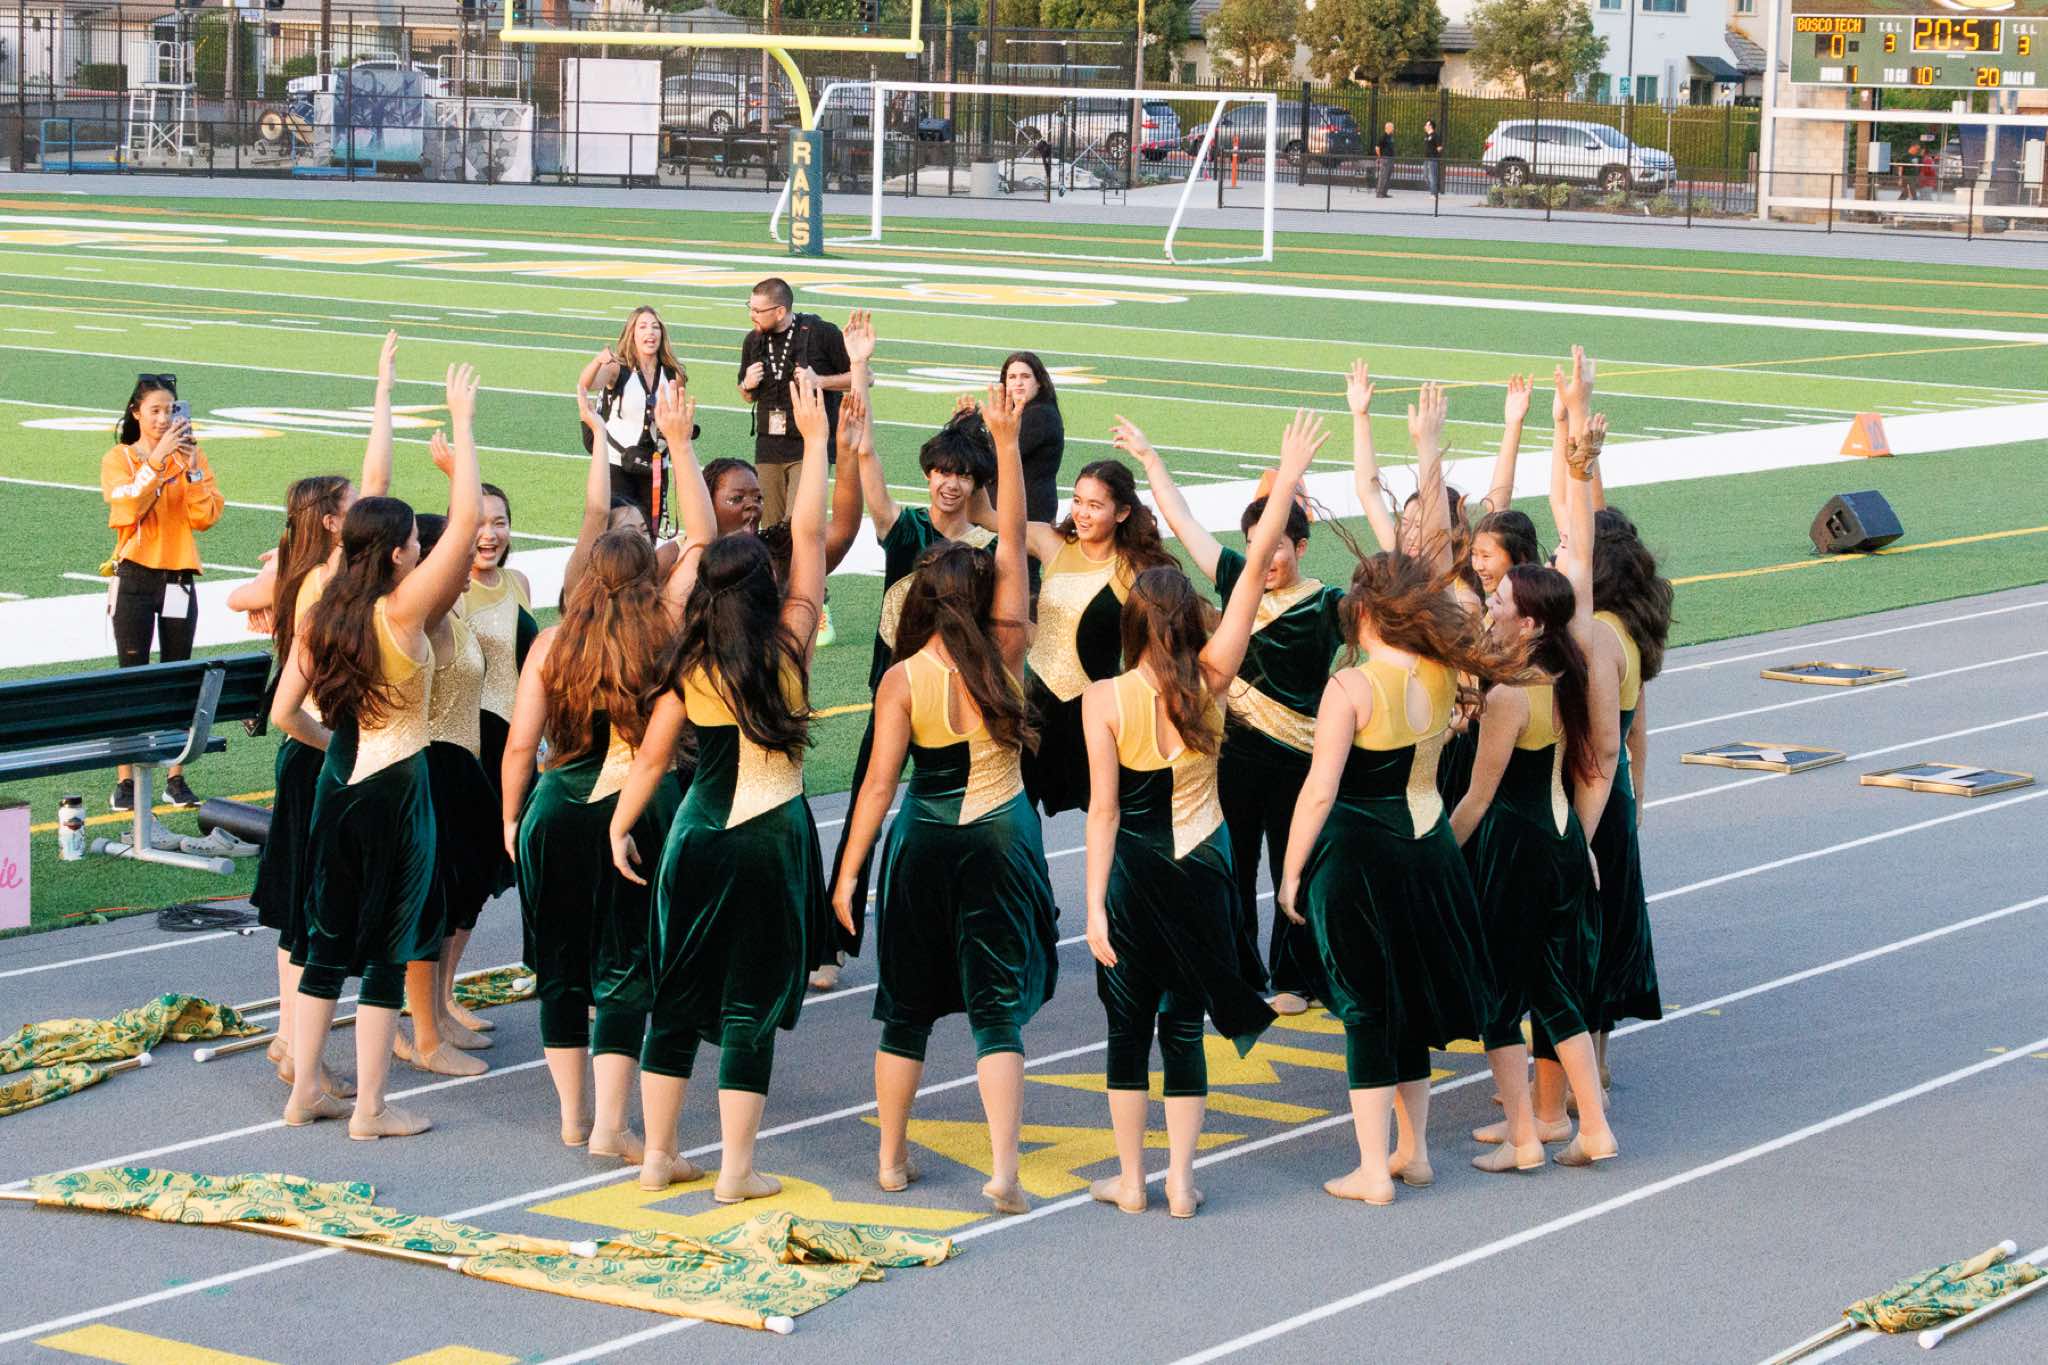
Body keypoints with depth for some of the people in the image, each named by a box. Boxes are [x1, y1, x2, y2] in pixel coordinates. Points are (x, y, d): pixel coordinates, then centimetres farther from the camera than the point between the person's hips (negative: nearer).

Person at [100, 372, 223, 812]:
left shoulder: (191, 458, 6)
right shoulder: (118, 459, 0)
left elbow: (205, 517, -5)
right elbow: (130, 506, -19)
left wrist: (192, 466, -14)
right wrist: (158, 458, -25)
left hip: (179, 578, 2)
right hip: (135, 578, -2)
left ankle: (176, 778, 9)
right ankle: (125, 780, 1)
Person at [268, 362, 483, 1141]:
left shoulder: (322, 617, 2)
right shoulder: (402, 611, -15)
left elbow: (284, 713, 4)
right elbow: (467, 519, -17)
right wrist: (463, 424, -10)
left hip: (338, 783, 6)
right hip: (397, 788, -6)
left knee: (328, 938, 15)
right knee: (387, 948, 1)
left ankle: (304, 1091, 20)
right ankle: (370, 1111, 6)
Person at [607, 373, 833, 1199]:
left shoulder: (688, 667, -3)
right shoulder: (787, 649, -8)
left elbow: (651, 757, 1)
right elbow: (809, 535, -4)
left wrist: (621, 825, 16)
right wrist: (816, 438, 2)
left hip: (699, 836, 3)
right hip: (772, 840, -3)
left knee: (676, 997, 12)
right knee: (751, 1004, 2)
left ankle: (659, 1155, 18)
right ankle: (737, 1171, 3)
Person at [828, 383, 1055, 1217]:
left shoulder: (903, 679, -8)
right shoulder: (1003, 653, -7)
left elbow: (879, 783, -10)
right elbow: (1012, 541, -4)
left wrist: (849, 869, -5)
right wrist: (1008, 444, -7)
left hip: (924, 838, 0)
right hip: (1003, 835, 0)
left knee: (908, 1006, 13)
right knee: (998, 1006, 1)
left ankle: (893, 1158, 22)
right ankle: (1003, 1171, -11)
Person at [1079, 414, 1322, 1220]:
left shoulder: (1105, 699, -11)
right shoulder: (1210, 679, -8)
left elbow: (1103, 809, -12)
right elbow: (1257, 566, -7)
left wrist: (1095, 904, -9)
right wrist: (1290, 475, -4)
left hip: (1134, 870, -2)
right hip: (1203, 864, 2)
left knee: (1129, 1023, 10)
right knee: (1185, 1025, 9)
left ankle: (1131, 1179, 14)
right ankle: (1180, 1183, 10)